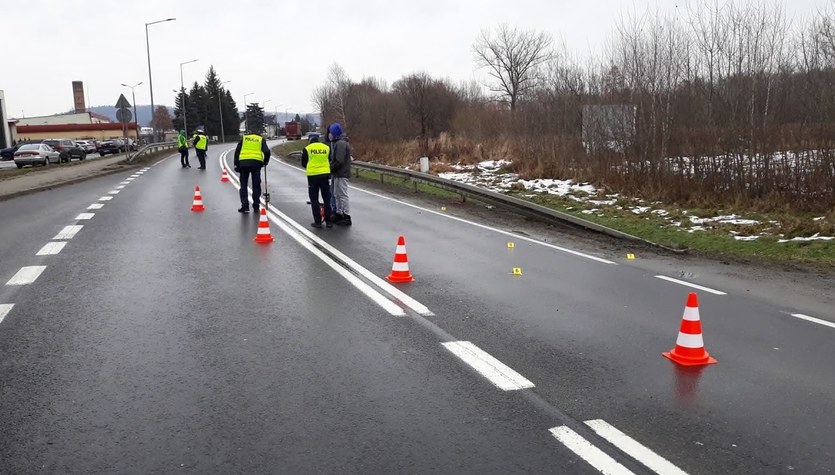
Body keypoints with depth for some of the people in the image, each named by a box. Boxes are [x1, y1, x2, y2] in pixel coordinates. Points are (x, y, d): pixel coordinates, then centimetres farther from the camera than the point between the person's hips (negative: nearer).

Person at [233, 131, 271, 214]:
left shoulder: (243, 138, 18)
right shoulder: (261, 139, 16)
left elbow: (237, 151, 9)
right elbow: (267, 152, 3)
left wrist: (236, 164, 8)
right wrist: (265, 162, 18)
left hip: (243, 162, 0)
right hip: (256, 163, 0)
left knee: (243, 185, 9)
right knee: (256, 186, 8)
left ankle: (245, 206, 3)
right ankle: (256, 207, 9)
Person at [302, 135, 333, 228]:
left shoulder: (307, 149, 2)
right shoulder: (327, 148, 7)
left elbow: (303, 163, 9)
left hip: (312, 175, -2)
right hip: (325, 175, 2)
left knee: (314, 200, 6)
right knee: (327, 199, 10)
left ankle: (317, 222, 5)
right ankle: (329, 221, 10)